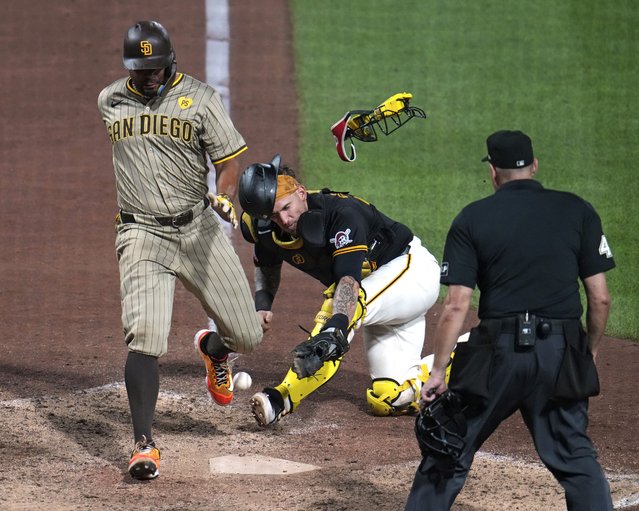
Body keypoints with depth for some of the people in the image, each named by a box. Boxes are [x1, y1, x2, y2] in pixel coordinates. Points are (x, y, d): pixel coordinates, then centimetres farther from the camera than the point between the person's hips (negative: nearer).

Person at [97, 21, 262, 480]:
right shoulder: (109, 101, 7)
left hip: (198, 229, 0)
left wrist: (225, 198, -24)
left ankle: (213, 348, 41)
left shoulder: (199, 97, -1)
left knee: (248, 335, 3)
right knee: (145, 338, -19)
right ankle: (144, 444, -15)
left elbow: (229, 158, -5)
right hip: (142, 235, 0)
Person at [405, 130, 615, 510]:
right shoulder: (578, 212, 4)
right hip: (562, 354, 1)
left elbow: (456, 305, -5)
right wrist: (591, 352, 15)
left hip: (497, 351, -1)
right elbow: (600, 298, 1)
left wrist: (438, 372, -2)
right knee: (577, 457, 10)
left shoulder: (473, 219, 0)